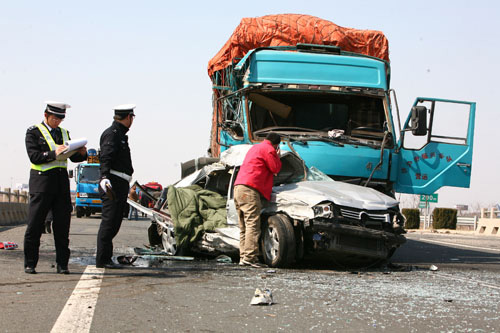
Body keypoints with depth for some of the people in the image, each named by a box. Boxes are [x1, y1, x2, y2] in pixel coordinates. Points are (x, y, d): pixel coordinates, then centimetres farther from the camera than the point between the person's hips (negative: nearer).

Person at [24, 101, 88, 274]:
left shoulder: (64, 133, 17)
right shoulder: (34, 132, 1)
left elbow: (74, 157, 16)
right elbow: (34, 156, -11)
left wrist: (82, 153, -6)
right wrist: (54, 153, -23)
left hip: (61, 181, 5)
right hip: (42, 181, -5)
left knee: (62, 224, 1)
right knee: (35, 225, -2)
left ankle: (62, 265, 6)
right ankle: (30, 264, 6)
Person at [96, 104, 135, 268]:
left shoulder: (120, 134, 22)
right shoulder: (111, 134, -10)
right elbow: (106, 158, -23)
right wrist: (104, 177, -37)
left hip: (121, 185, 10)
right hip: (112, 184, -10)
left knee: (114, 223, 11)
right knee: (109, 222, -9)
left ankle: (105, 257, 16)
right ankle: (102, 259, -8)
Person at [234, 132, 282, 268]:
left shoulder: (255, 148, 29)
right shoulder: (268, 149, 0)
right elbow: (275, 168, -1)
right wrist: (277, 156, 14)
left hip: (238, 187, 10)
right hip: (249, 189, -10)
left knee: (244, 227, 9)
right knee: (253, 225, -14)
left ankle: (243, 257, 6)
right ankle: (250, 257, -22)